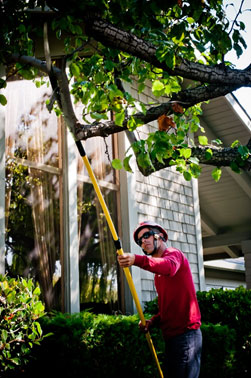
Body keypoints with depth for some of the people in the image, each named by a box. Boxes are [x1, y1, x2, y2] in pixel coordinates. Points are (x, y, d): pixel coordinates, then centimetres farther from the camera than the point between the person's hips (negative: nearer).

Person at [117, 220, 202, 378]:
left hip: (186, 333, -9)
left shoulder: (174, 253, -5)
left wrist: (137, 260, -47)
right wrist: (153, 321, 8)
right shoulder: (158, 272, 23)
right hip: (172, 335, 9)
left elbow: (169, 266, -31)